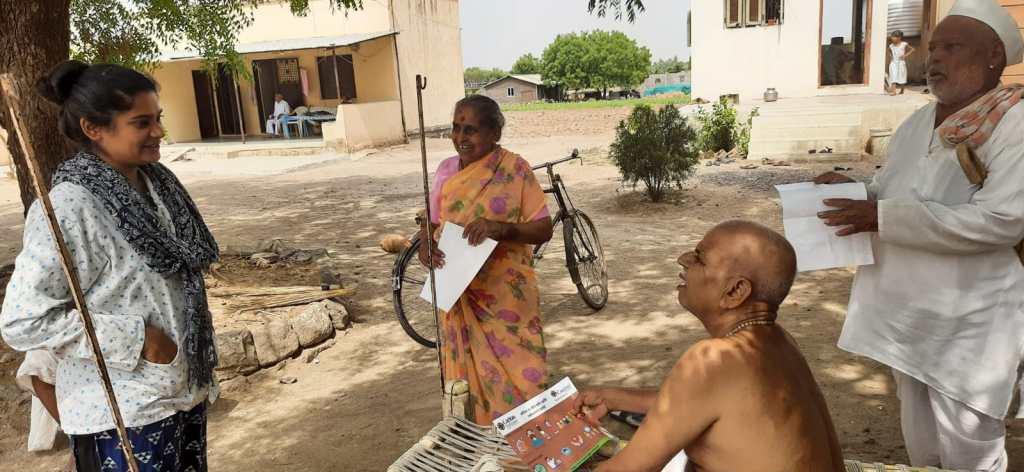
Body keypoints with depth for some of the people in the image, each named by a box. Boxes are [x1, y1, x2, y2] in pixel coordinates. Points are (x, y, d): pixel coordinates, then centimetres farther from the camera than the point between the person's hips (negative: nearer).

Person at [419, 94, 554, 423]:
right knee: (468, 377, 13)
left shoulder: (515, 169, -8)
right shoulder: (446, 169, 5)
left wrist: (503, 228, -26)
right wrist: (424, 247, -11)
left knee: (517, 377, 1)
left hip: (506, 296, -4)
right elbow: (431, 222, 12)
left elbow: (543, 229, -8)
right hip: (459, 296, 4)